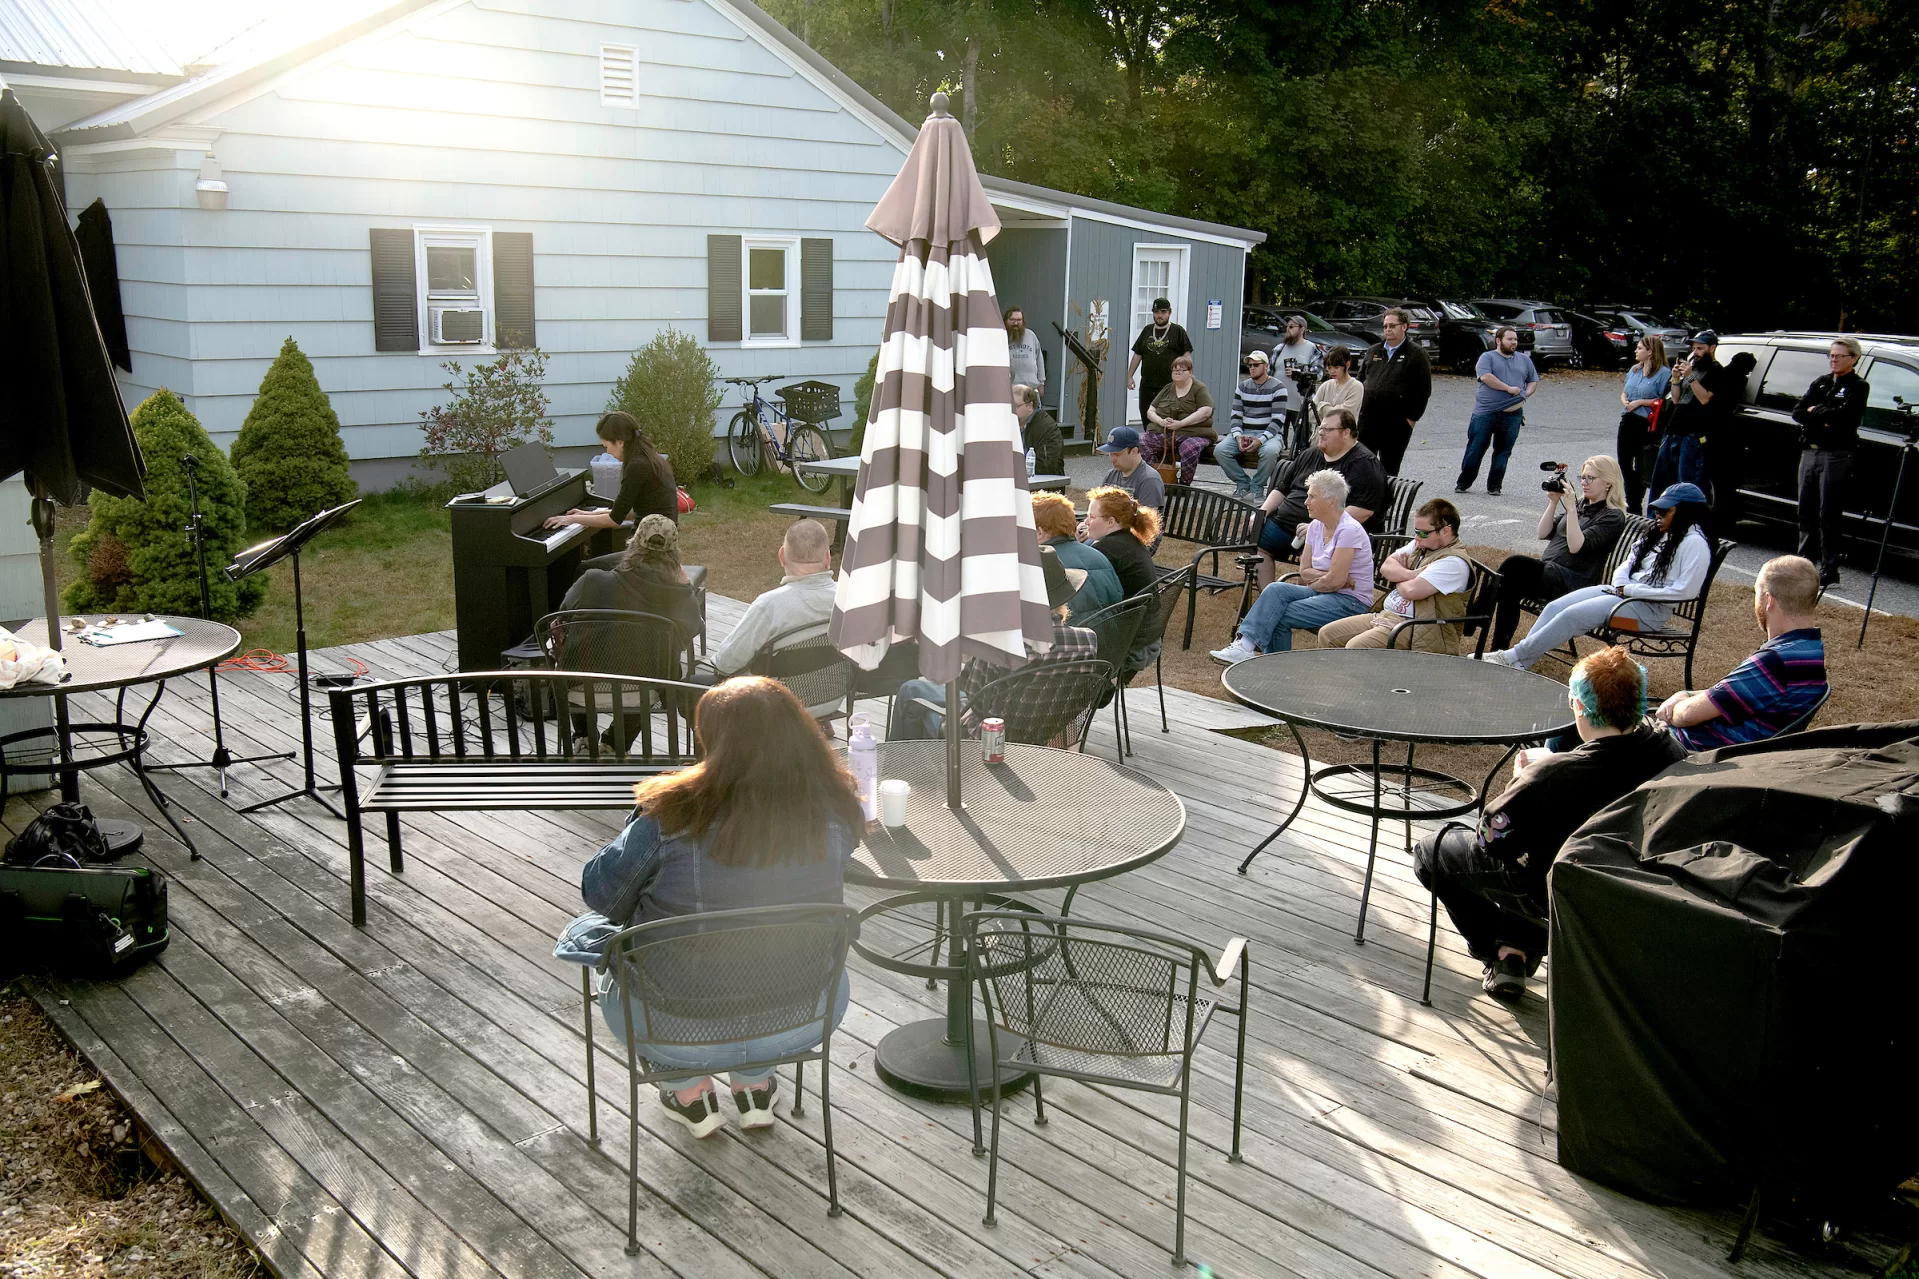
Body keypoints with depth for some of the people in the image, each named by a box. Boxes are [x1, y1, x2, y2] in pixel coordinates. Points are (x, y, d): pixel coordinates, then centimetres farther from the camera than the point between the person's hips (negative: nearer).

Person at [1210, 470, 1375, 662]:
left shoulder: (1349, 530, -17)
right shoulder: (1315, 527, 9)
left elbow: (1335, 581, -21)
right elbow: (1304, 571, 6)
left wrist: (1312, 583, -3)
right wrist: (1326, 576, -12)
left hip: (1351, 602, -7)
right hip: (1323, 593, 7)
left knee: (1279, 615, -24)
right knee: (1277, 589, -19)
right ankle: (1245, 643, -22)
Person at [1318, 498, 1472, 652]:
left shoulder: (1454, 562, -15)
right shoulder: (1420, 545, 14)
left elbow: (1412, 590, -24)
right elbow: (1386, 567, 8)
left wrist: (1397, 576, -2)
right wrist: (1409, 575, -13)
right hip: (1385, 615, 9)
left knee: (1355, 647, -29)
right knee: (1327, 634, 2)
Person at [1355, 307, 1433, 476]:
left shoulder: (1416, 354, -2)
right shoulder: (1373, 351, 14)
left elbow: (1423, 390, -6)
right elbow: (1360, 379, 21)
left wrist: (1412, 417, -9)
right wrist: (1359, 403, 9)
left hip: (1397, 422, -4)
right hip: (1368, 418, 4)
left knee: (1389, 467, 5)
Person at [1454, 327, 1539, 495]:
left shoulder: (1524, 359, 17)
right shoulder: (1488, 357, 2)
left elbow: (1533, 380, 23)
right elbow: (1485, 376, -15)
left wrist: (1526, 394, 2)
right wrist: (1509, 388, -15)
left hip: (1512, 414, 3)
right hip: (1485, 413, -3)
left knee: (1503, 452, 4)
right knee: (1475, 449, 0)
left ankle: (1494, 486, 12)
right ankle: (1463, 484, 10)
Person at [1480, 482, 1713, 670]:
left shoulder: (1694, 543, -12)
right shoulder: (1657, 534, 15)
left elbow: (1683, 591, -20)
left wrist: (1629, 590, -16)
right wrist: (1620, 586, -6)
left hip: (1651, 608, -9)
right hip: (1623, 592, 9)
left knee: (1572, 615, -22)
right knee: (1555, 607, -10)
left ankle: (1512, 656, -17)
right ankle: (1517, 663, -15)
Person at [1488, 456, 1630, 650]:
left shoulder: (1613, 517, -2)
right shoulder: (1580, 505, 22)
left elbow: (1576, 546, -16)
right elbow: (1542, 534, 16)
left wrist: (1570, 508, -18)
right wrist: (1553, 503, 5)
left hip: (1571, 582, -7)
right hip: (1546, 571, 7)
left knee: (1514, 565, -29)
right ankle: (1499, 647, -27)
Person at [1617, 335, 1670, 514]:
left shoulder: (1663, 373, -10)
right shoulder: (1634, 369, 13)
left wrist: (1640, 402, -17)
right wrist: (1624, 402, 0)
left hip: (1646, 425, -8)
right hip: (1628, 421, 8)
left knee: (1641, 467, 1)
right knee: (1624, 463, 11)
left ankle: (1635, 506, 9)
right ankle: (1631, 503, 22)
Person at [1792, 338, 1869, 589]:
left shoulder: (1858, 387, -2)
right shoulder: (1820, 383, 17)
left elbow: (1843, 414, -18)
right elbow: (1798, 413, 6)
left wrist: (1815, 411, -4)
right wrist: (1824, 418, -10)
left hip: (1836, 456, -6)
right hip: (1809, 452, 6)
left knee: (1828, 515, -7)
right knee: (1806, 511, 10)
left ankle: (1829, 572, -4)